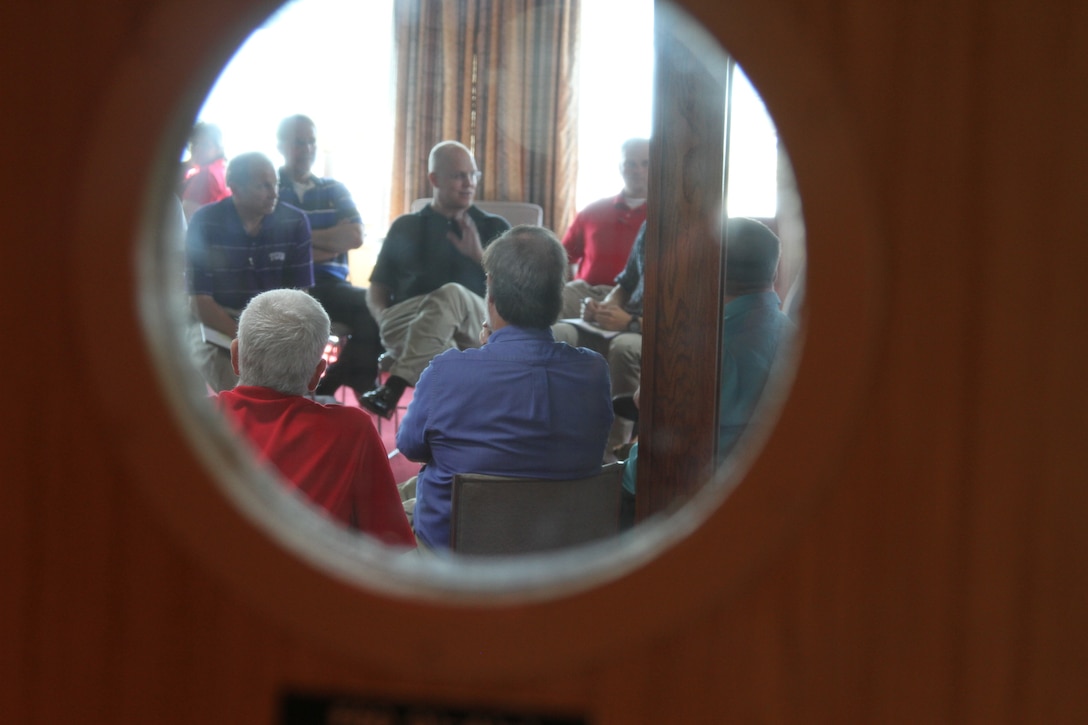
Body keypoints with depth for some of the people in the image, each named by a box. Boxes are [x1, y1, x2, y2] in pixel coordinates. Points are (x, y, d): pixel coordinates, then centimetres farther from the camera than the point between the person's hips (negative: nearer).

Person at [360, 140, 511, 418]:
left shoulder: (495, 228, 21)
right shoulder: (405, 227, 24)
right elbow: (377, 290, 21)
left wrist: (479, 256, -3)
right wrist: (385, 320, -2)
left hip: (477, 325, -1)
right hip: (407, 319, 1)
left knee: (451, 294, -38)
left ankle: (395, 386, -48)